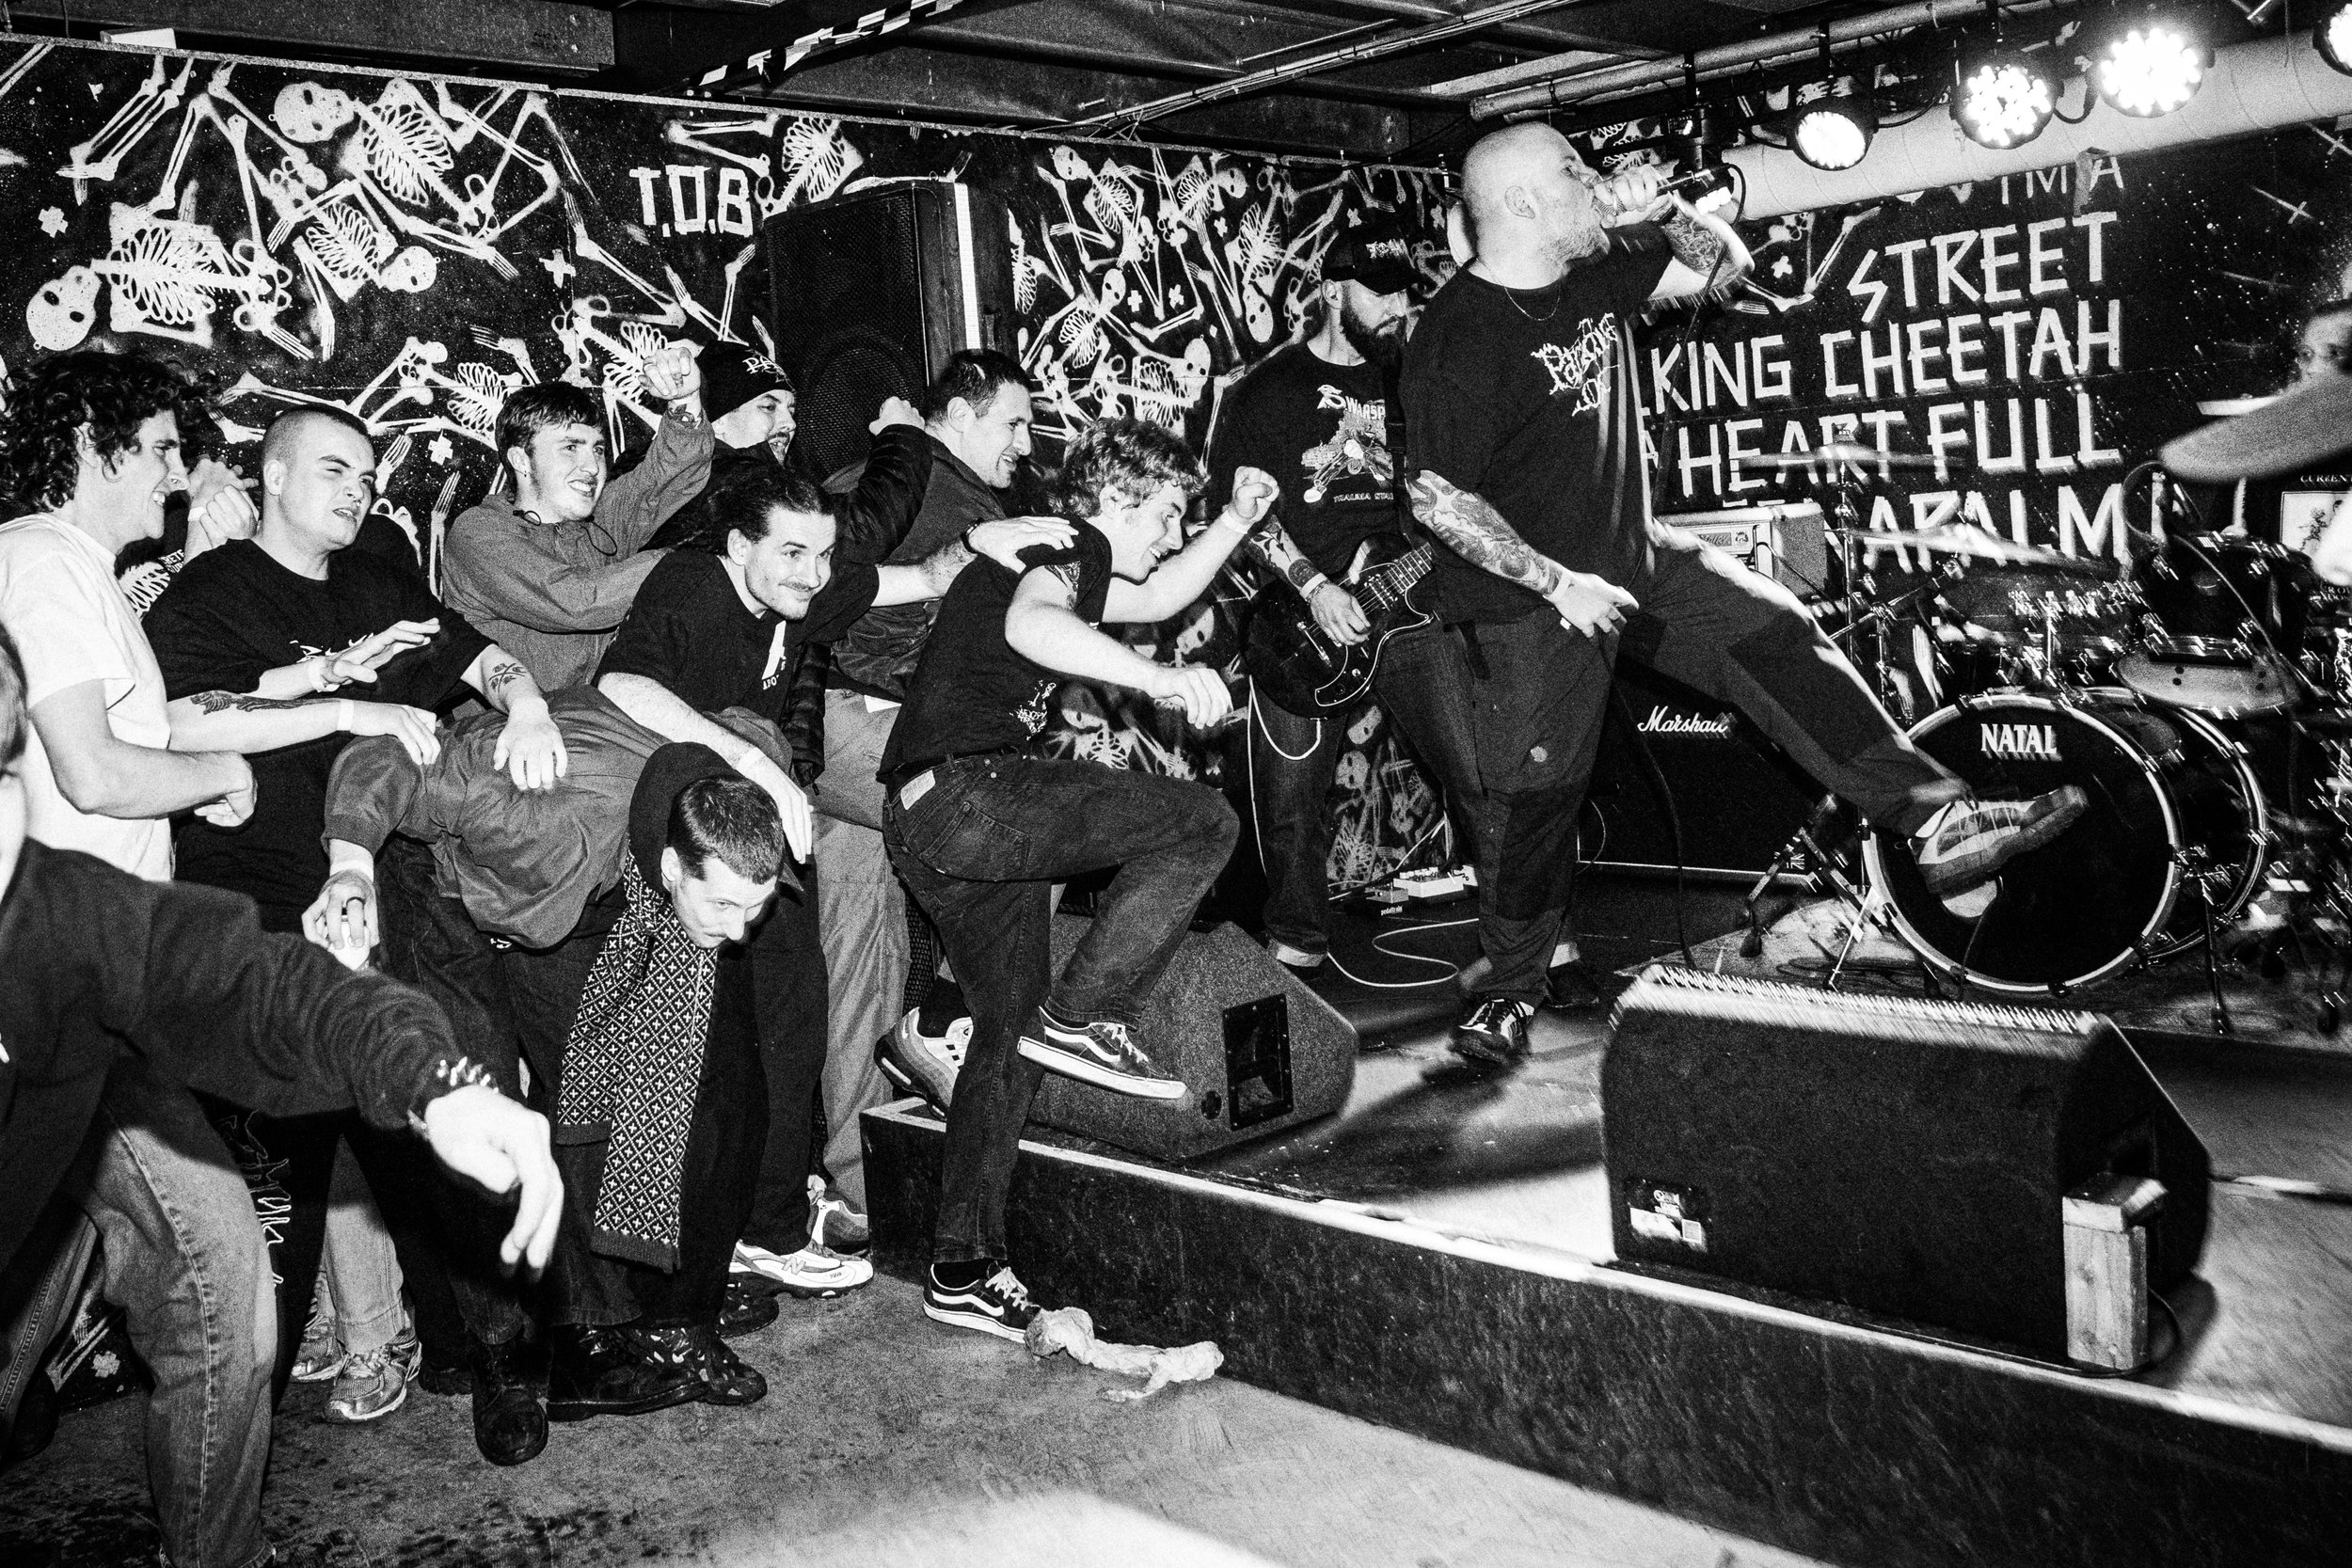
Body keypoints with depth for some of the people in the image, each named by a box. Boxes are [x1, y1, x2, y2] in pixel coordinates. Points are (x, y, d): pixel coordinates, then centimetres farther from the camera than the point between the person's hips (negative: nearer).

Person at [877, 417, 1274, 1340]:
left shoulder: (1056, 560, 24)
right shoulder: (1071, 549, -6)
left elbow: (1159, 599, 40)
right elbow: (1027, 625, -31)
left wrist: (1238, 520, 31)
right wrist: (1158, 677, -40)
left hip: (933, 825, 10)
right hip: (965, 790, -10)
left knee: (1011, 1034, 14)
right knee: (1202, 824, -11)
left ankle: (962, 1272, 19)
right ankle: (1081, 1017, -9)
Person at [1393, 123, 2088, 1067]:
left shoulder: (1591, 275, 1)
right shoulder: (1460, 339, -22)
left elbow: (1724, 265, 13)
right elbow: (1437, 501, -23)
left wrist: (1657, 211, -8)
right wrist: (1560, 584, -22)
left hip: (1632, 556, 7)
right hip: (1531, 600, -7)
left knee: (1779, 639, -3)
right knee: (1532, 799, 1)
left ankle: (1937, 826, 0)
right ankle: (1509, 988, 23)